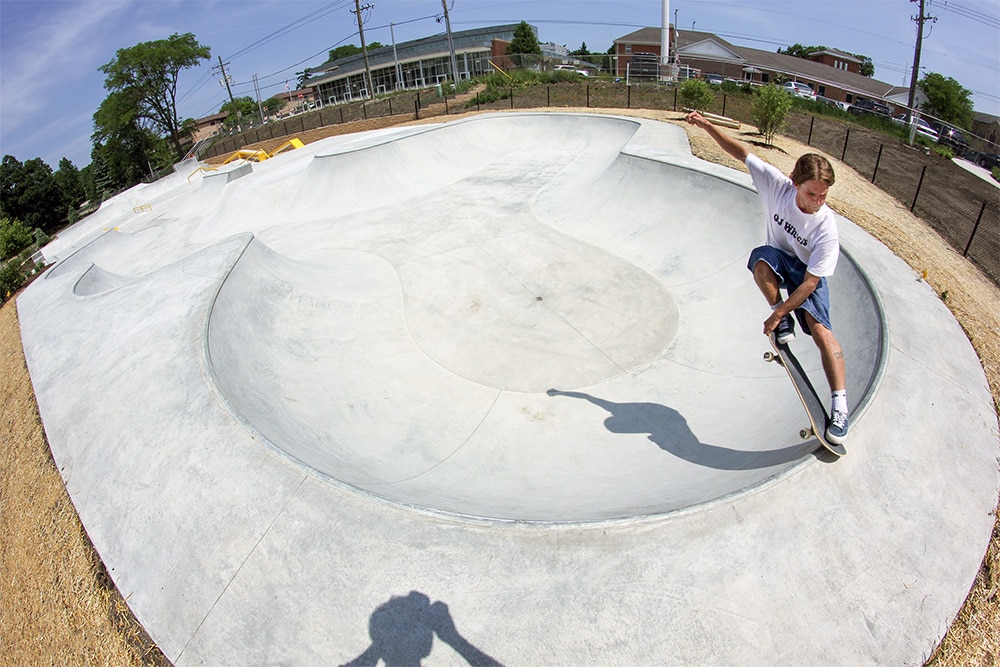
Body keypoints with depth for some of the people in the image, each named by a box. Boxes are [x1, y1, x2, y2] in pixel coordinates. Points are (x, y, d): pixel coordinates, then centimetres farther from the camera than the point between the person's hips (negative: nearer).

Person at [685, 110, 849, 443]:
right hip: (779, 258, 3)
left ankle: (839, 405, -19)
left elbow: (810, 282, -28)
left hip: (807, 272, -3)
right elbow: (742, 153, -16)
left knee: (820, 329, -24)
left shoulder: (826, 228, -30)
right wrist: (706, 125, -18)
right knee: (761, 259, -36)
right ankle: (783, 322, -13)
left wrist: (777, 314, -29)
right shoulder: (779, 186, -25)